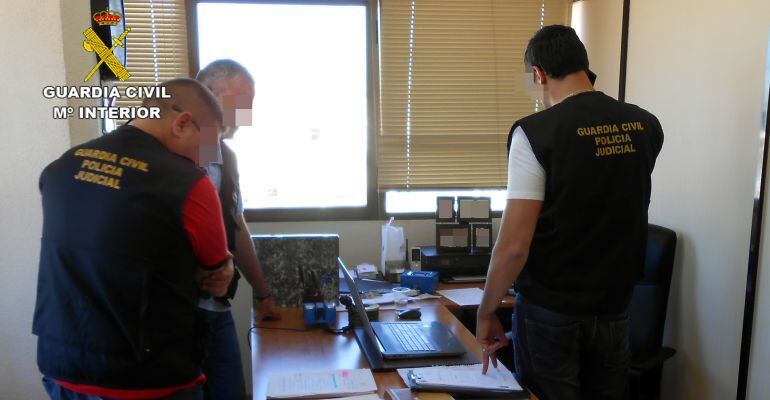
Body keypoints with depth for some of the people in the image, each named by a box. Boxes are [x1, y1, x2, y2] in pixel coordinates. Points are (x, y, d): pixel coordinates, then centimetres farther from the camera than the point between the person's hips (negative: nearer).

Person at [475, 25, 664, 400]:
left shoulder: (536, 132, -18)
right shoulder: (646, 126, 0)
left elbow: (514, 245, -19)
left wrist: (485, 313, -8)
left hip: (551, 312, -5)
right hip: (614, 308, 5)